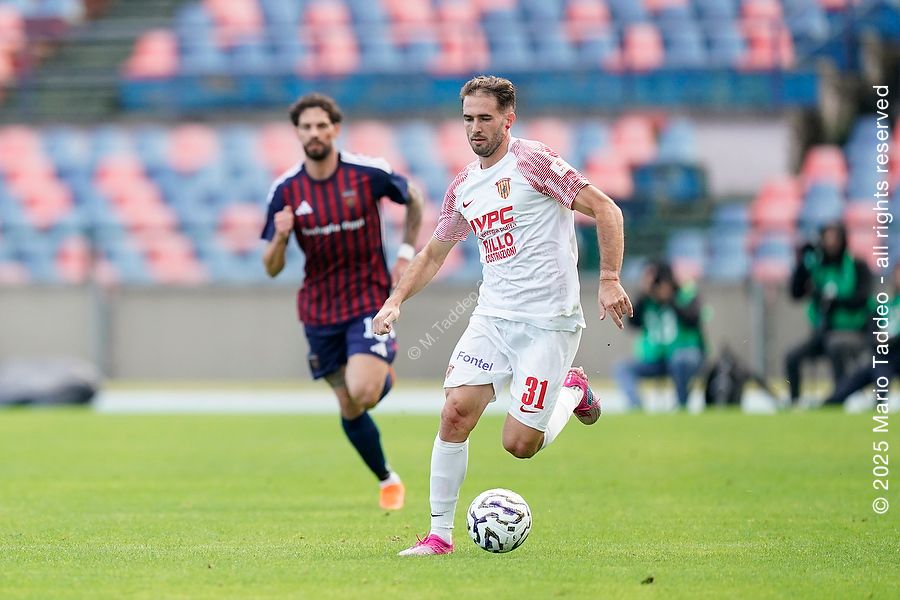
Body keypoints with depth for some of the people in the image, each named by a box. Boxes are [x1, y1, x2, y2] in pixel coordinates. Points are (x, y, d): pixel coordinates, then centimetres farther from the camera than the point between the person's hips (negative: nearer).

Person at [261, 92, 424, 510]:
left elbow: (414, 199, 11)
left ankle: (386, 377, 12)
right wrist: (280, 237, -24)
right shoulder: (286, 190, -6)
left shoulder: (368, 173, -11)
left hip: (368, 299, -3)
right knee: (348, 408, 8)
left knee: (362, 394, -23)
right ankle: (387, 480, 29)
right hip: (319, 308, 3)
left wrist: (406, 253, 1)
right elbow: (272, 268, -3)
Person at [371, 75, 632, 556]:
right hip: (492, 318, 6)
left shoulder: (532, 161, -8)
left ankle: (573, 390, 22)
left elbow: (605, 209, -10)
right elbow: (433, 252, 25)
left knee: (519, 444, -8)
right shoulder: (463, 188, 13)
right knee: (455, 413, -12)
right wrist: (396, 300, 11)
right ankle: (439, 535, -3)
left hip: (549, 322, -6)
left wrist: (609, 280, -18)